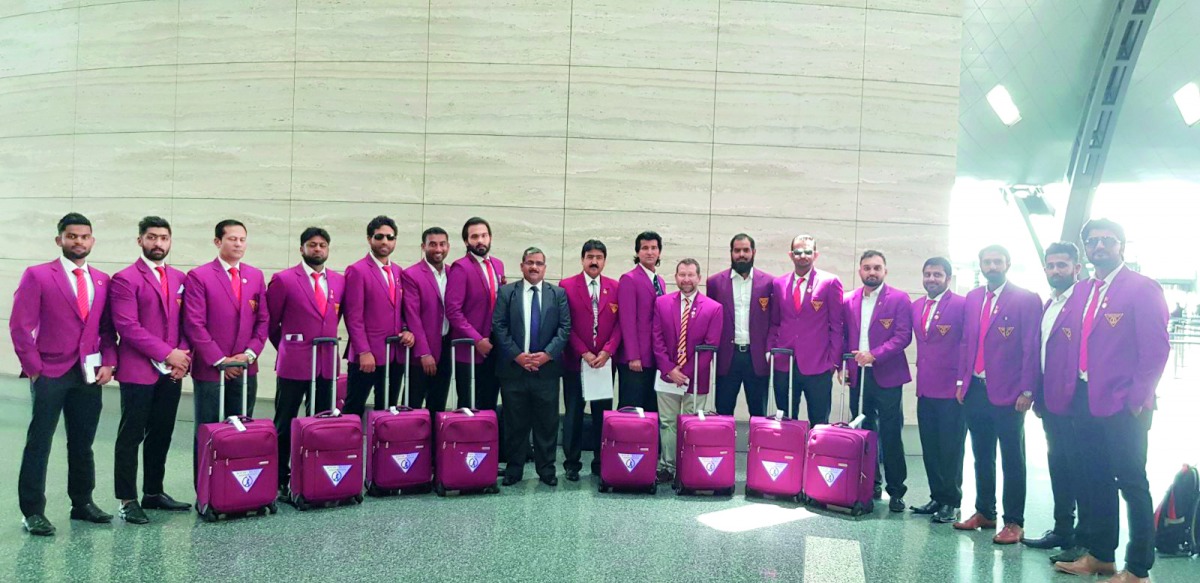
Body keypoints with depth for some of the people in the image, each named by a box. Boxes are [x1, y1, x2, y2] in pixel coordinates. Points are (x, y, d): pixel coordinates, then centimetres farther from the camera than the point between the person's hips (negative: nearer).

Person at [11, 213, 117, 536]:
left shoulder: (102, 281, 10)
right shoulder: (37, 276, -4)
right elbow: (20, 327, -7)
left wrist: (108, 362, 0)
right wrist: (34, 369, -10)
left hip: (89, 375, 4)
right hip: (50, 375, -4)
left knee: (83, 444, 13)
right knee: (39, 444, 1)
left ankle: (82, 503, 25)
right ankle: (33, 512, 8)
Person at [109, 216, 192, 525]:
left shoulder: (179, 278, 13)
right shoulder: (125, 279, -5)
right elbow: (128, 326, -13)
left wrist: (183, 357, -3)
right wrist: (167, 354, -15)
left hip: (172, 372, 6)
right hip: (138, 371, -6)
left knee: (161, 435, 11)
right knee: (131, 437, 1)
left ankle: (153, 493, 22)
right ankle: (128, 500, 7)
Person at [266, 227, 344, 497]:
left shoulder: (339, 281, 9)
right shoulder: (283, 280, -4)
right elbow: (270, 322, 5)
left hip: (327, 365, 4)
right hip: (293, 364, -4)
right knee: (285, 425, 4)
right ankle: (280, 481, 12)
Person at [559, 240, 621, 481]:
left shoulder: (615, 287, 6)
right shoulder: (566, 286, -1)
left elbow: (620, 323, 3)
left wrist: (607, 351, -9)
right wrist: (583, 353, -11)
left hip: (605, 361, 2)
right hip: (575, 361, -2)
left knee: (603, 414, 5)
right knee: (573, 414, 5)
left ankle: (601, 462, 14)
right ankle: (572, 463, 14)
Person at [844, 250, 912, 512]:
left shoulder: (899, 299, -2)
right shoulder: (849, 301, 11)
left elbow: (903, 335, -9)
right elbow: (844, 336, 13)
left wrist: (874, 355, -17)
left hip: (887, 376, -4)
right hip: (858, 376, 4)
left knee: (890, 435, -1)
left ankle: (896, 490, 8)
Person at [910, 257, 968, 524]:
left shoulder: (962, 305, -8)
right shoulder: (916, 307, 13)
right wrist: (920, 376, 10)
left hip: (951, 390, -6)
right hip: (925, 389, 6)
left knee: (950, 448, 1)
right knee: (930, 447, 11)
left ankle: (951, 502, 12)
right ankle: (937, 497, 22)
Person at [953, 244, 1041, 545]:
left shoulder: (1026, 300, -6)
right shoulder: (972, 298, 11)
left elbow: (1031, 348, -9)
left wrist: (1027, 391, -13)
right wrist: (961, 381, 10)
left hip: (1007, 393, -5)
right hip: (975, 389, 6)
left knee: (1012, 459, 2)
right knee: (982, 456, 14)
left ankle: (1014, 522, 9)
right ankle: (984, 512, 25)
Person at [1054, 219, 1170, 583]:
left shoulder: (1142, 288, -7)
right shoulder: (1081, 291, 14)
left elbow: (1157, 348, -12)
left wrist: (1139, 398, -14)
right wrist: (1076, 391, 6)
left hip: (1124, 405, -7)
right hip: (1088, 402, 7)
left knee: (1132, 484, -1)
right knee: (1096, 481, 14)